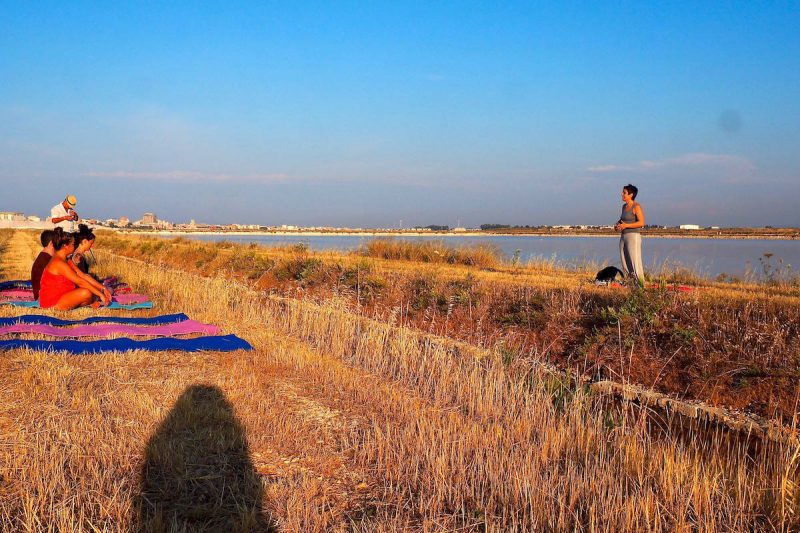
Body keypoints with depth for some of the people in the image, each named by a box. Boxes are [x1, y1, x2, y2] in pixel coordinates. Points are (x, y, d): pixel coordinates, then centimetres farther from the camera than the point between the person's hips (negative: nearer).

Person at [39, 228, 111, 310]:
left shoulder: (66, 261, 10)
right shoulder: (58, 263, -21)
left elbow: (83, 276, 7)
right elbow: (80, 282, -23)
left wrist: (103, 289, 1)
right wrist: (100, 294, -20)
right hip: (52, 304, -10)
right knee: (86, 293, -23)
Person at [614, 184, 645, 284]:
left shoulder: (636, 206, -10)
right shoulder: (624, 206, 14)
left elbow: (641, 223, -16)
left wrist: (626, 225, -21)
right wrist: (617, 224, 7)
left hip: (634, 237, -9)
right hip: (624, 237, 9)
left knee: (635, 263, -11)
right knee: (625, 263, 7)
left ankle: (641, 284, -8)